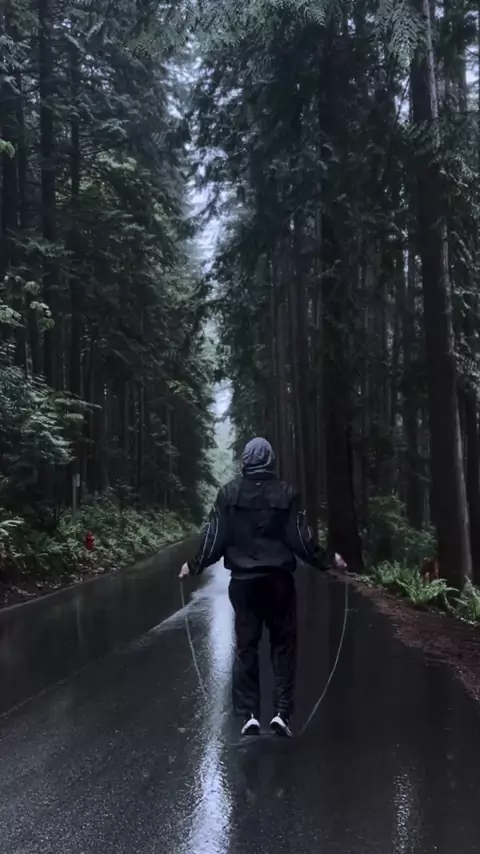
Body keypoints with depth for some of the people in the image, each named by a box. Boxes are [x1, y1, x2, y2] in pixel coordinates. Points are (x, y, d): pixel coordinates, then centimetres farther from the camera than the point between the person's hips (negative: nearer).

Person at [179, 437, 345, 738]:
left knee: (246, 646, 9)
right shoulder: (286, 493, -5)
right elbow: (302, 540, -4)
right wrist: (328, 560, 11)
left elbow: (214, 539, -1)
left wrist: (194, 565, 15)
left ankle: (250, 714, 10)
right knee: (284, 645, 9)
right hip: (279, 579, -1)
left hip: (243, 581, 1)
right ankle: (282, 712, 4)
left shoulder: (229, 493, -2)